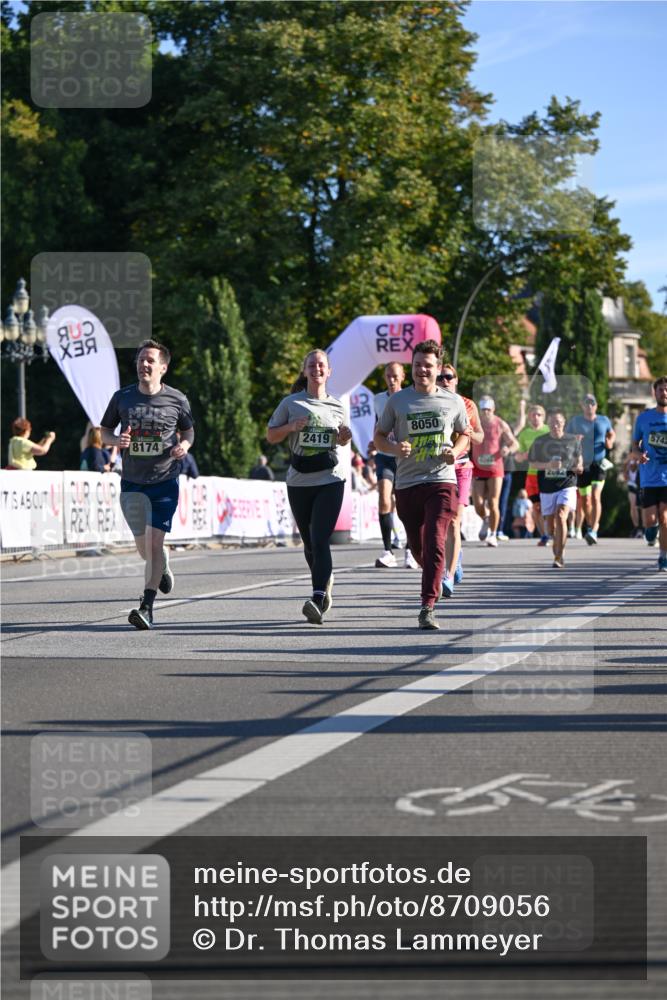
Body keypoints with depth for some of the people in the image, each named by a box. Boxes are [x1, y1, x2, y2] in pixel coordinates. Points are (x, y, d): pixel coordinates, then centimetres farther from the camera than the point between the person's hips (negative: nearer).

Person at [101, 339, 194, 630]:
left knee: (154, 541, -13)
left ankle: (147, 607, -13)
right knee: (143, 546, 11)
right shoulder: (122, 397, 0)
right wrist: (117, 440, -12)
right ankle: (163, 569, 47)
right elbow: (104, 431, 11)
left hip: (165, 481, -2)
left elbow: (188, 430, 14)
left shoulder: (177, 400, -2)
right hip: (132, 482, 3)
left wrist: (184, 445, -9)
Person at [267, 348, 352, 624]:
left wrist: (345, 436, 1)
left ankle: (317, 600, -24)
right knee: (309, 543, 11)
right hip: (299, 482, 1)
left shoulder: (336, 406, 9)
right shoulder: (291, 403, 4)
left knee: (320, 540, -16)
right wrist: (291, 427, -12)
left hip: (330, 480, -1)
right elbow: (270, 436, 7)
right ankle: (325, 581, 39)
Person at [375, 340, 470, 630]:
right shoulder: (397, 401, 4)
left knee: (434, 543, -18)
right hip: (407, 484, 2)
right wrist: (394, 448, -12)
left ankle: (427, 608, -20)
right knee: (417, 547, 11)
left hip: (441, 481, -2)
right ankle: (432, 578, 45)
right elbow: (379, 437, 9)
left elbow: (465, 434, 19)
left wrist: (456, 451, -2)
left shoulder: (453, 402, 6)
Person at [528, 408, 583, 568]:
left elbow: (578, 457, 16)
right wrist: (547, 465, -14)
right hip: (547, 487, 3)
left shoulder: (573, 440, 3)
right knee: (551, 523, 10)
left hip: (567, 485, -2)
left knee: (561, 516, -21)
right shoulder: (540, 441, 2)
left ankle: (558, 557, -21)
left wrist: (579, 466, -6)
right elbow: (532, 463, 4)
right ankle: (558, 548, 36)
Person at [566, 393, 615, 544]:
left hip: (599, 464, -1)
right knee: (584, 499, 8)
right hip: (582, 464, 1)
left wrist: (610, 443, 2)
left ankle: (593, 531, -21)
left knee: (595, 496, -17)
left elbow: (612, 434, 24)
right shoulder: (574, 421, 3)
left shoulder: (604, 421, 6)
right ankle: (592, 525, 31)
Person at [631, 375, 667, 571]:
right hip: (649, 478, 1)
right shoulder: (644, 418, 5)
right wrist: (638, 455, -13)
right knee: (650, 520, -4)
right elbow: (634, 447, 11)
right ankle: (651, 529, 34)